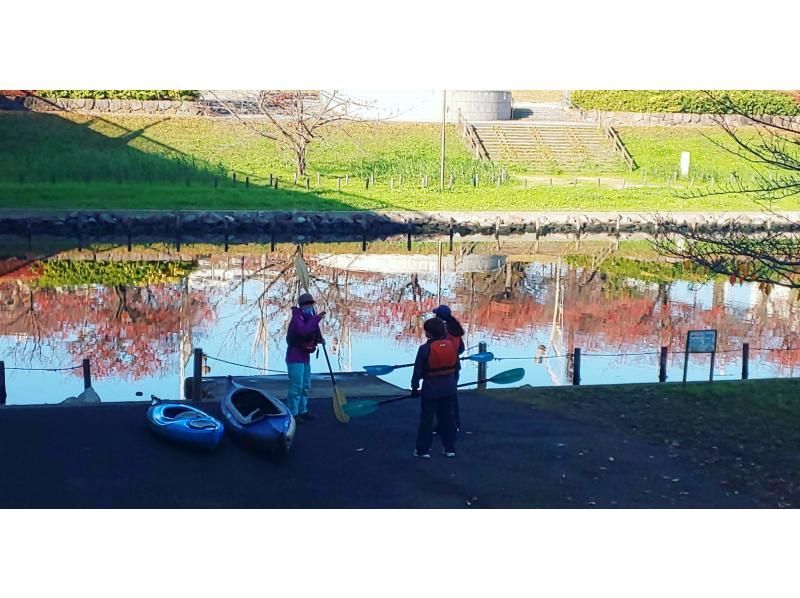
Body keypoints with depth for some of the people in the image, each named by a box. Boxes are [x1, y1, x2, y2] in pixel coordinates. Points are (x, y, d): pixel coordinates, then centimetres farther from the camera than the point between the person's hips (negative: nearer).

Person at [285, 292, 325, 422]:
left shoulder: (309, 318, 7)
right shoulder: (296, 318, -17)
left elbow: (313, 333, 18)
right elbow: (304, 331, -35)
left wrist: (320, 339, -3)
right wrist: (317, 318, -35)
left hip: (305, 357, 9)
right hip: (295, 357, -9)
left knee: (305, 386, 15)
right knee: (296, 386, -9)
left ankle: (302, 411, 25)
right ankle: (292, 413, -2)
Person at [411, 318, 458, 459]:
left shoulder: (425, 349, -18)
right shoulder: (452, 345, -3)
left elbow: (418, 369, -11)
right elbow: (456, 365, 7)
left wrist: (415, 387, -1)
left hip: (431, 387, -4)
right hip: (449, 387, 5)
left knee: (427, 419, 6)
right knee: (447, 417, 15)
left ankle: (423, 450, 10)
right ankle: (450, 448, 20)